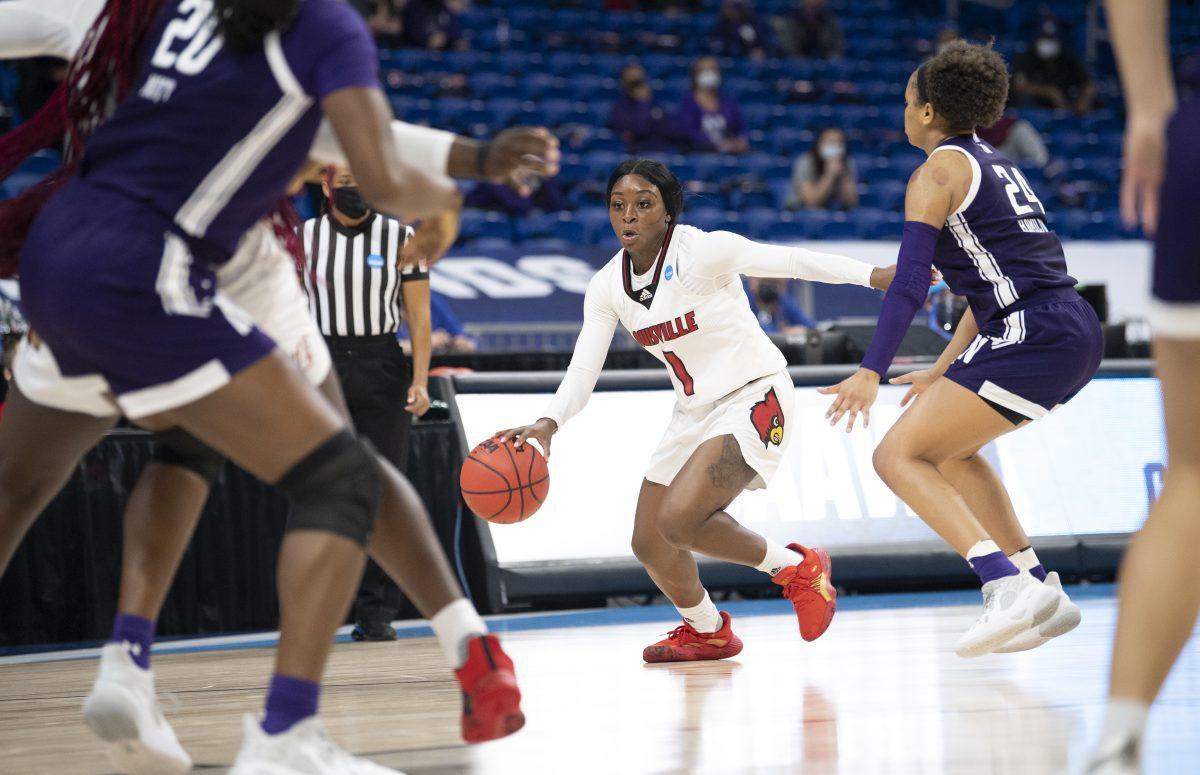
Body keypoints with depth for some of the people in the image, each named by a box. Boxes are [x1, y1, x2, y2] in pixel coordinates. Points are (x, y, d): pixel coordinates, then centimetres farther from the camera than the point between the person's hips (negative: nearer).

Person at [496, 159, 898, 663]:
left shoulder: (702, 251, -18)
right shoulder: (607, 286, -1)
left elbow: (792, 262, -16)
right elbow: (581, 373, -4)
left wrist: (876, 276, -23)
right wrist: (546, 425, -23)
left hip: (754, 399, -7)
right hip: (695, 412, 7)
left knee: (678, 518, -26)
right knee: (649, 543, 8)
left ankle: (796, 567, -4)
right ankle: (706, 631, 37)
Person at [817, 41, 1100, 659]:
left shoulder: (938, 171, -3)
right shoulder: (995, 165, 24)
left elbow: (910, 281, -14)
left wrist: (871, 373, -20)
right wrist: (943, 372, 31)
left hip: (1033, 336, -9)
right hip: (1077, 333, 9)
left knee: (898, 455, -9)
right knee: (950, 449, 26)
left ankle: (1008, 585, -24)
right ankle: (1042, 593, 19)